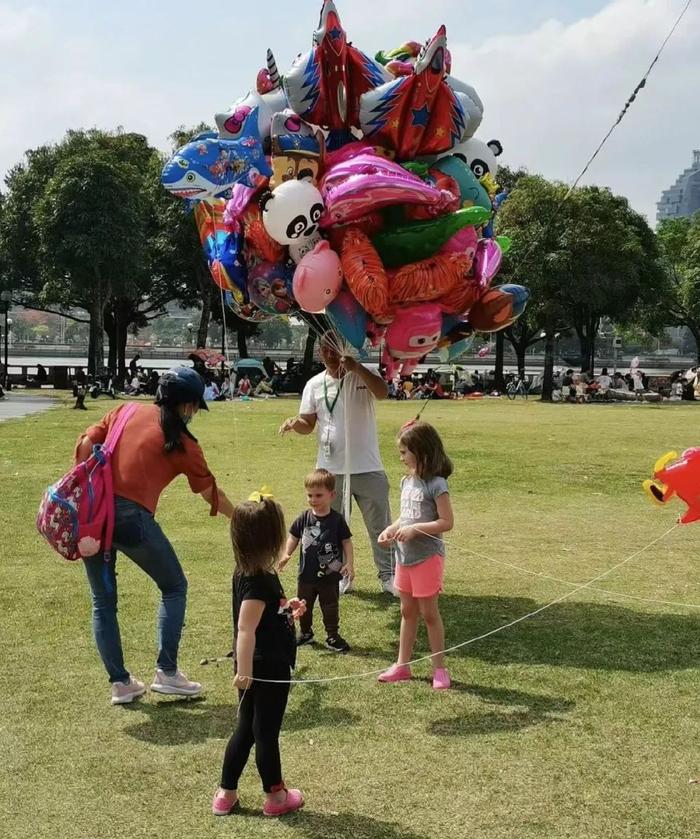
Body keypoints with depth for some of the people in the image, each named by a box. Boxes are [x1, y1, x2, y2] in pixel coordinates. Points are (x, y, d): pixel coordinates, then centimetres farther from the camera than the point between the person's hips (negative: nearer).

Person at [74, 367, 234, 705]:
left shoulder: (123, 412, 13)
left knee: (103, 601, 18)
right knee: (174, 587, 17)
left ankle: (120, 683, 20)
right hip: (131, 518, -5)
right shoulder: (182, 443, 4)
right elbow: (211, 494, 13)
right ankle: (166, 672, 13)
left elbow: (85, 445, 5)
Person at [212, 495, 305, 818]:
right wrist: (244, 670, -36)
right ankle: (276, 796, 23)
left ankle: (226, 794, 26)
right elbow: (245, 628, -31)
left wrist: (287, 610, 9)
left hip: (259, 667, 9)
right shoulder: (259, 580, -25)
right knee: (266, 732, 7)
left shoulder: (247, 572, 4)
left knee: (246, 729, 18)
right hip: (268, 670, -9)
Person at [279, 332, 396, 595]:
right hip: (330, 470, 3)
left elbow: (382, 392, -26)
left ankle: (387, 575, 19)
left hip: (367, 468, -3)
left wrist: (357, 367, -37)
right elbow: (308, 424, 4)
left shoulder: (362, 377, -4)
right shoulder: (314, 384, 4)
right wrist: (295, 423, -18)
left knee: (380, 525, 7)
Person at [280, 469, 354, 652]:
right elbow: (293, 537, 4)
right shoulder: (304, 518, -4)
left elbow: (346, 542, -5)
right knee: (304, 605, 16)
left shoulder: (337, 520, -10)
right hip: (307, 573, 3)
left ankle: (332, 636, 19)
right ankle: (306, 633, 33)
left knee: (330, 607, 6)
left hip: (330, 574, -3)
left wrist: (349, 563, -12)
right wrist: (286, 554, -9)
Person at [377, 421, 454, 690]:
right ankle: (402, 665, 25)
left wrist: (414, 529, -23)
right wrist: (392, 529, -2)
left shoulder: (436, 484, -17)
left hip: (427, 557, -7)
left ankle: (439, 668, 15)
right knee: (407, 611, 15)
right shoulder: (407, 482, 7)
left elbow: (447, 522, -19)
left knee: (429, 612, 2)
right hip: (405, 556, 7)